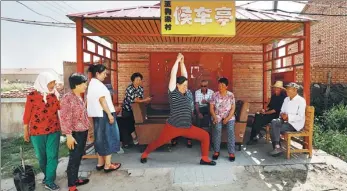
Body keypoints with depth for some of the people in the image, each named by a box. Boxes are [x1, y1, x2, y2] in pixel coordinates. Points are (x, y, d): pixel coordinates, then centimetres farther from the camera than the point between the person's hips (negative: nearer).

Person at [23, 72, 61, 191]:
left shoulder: (54, 94, 1)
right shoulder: (33, 95, -9)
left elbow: (60, 107, 5)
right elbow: (27, 114, -2)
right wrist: (26, 131, 3)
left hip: (54, 130, 2)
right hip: (37, 131, -2)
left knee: (52, 156, 3)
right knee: (41, 156, 14)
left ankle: (49, 181, 14)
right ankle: (47, 175, 36)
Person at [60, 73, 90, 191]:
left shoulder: (79, 97, 11)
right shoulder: (67, 98, -17)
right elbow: (65, 118, -20)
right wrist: (68, 135, -22)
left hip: (83, 132, 9)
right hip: (76, 133, -9)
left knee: (78, 157, 18)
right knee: (74, 158, 1)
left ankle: (75, 179, 32)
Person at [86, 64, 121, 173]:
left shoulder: (92, 83, 16)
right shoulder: (97, 84, -14)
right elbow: (102, 100, -21)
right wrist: (109, 114, -21)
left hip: (97, 115, 10)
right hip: (103, 115, -10)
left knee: (101, 138, 14)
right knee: (108, 138, -3)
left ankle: (100, 163, 22)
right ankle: (108, 165, 3)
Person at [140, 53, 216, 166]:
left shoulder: (184, 93, 9)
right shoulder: (173, 93, -6)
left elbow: (185, 75, 10)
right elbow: (173, 76, -11)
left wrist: (182, 62, 11)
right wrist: (177, 60, -4)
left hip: (188, 128, 6)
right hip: (173, 127, -6)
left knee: (205, 136, 0)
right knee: (158, 142, 7)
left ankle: (204, 159, 12)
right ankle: (145, 154, 34)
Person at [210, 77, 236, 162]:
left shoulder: (231, 95, 1)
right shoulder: (215, 95, 2)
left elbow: (233, 108, -2)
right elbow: (211, 108, 1)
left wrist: (227, 118, -14)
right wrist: (215, 117, -14)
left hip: (229, 116, 0)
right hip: (217, 116, 0)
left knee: (231, 130, -25)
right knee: (217, 129, -27)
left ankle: (231, 152, -16)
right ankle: (216, 151, -14)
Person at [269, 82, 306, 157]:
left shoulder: (301, 100, -8)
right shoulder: (286, 99, 14)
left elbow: (300, 117, -16)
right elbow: (282, 111, 16)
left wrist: (288, 117, -26)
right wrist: (282, 115, -7)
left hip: (295, 124, -7)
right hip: (285, 121, 7)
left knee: (275, 129, -25)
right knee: (274, 122, -24)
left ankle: (277, 147, -12)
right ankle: (277, 147, -23)